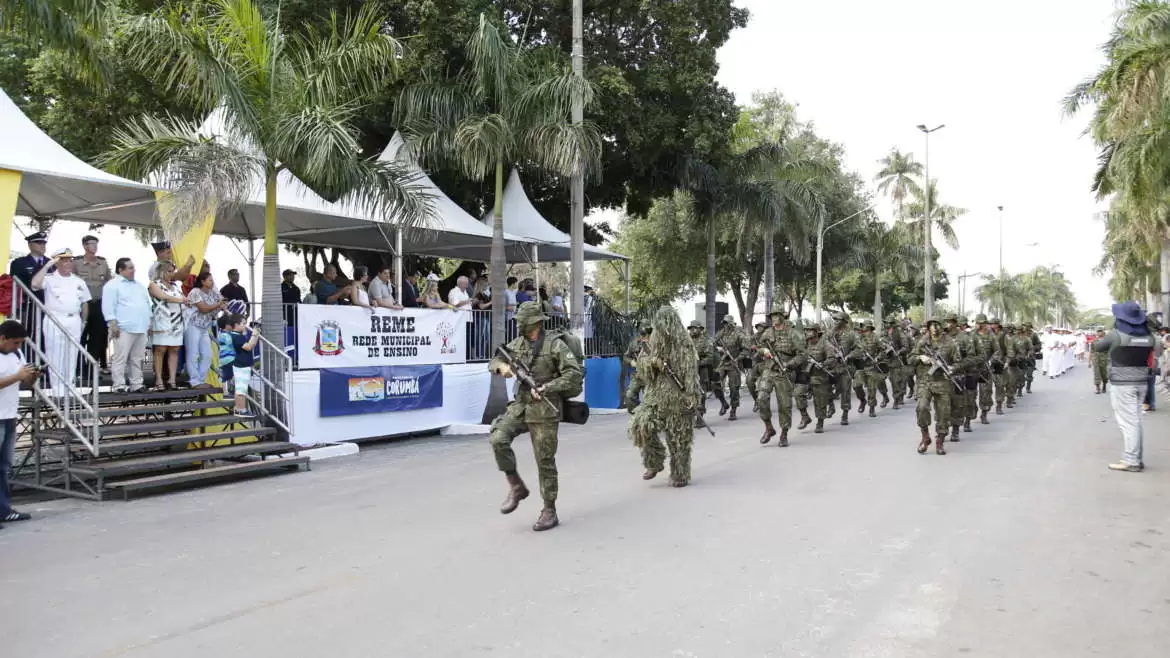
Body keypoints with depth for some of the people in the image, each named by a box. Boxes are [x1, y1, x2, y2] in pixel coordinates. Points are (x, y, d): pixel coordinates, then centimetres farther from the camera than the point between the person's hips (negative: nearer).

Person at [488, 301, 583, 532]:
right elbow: (493, 361, 16)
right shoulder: (517, 344, 8)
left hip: (545, 410, -5)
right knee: (498, 439, -17)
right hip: (520, 406, 6)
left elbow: (575, 373, -16)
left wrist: (546, 388, -19)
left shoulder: (555, 345, -10)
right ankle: (516, 487, 1)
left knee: (545, 461, 0)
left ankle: (549, 511, 13)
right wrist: (502, 366, -8)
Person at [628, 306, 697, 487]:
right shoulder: (653, 341, 6)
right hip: (656, 392, 4)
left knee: (678, 437, 2)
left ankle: (680, 475, 17)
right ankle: (654, 463, 8)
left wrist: (691, 398, -17)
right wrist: (654, 362, -11)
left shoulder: (684, 344, -9)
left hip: (677, 395, -4)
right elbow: (641, 360, 11)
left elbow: (690, 372, -11)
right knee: (642, 425, -12)